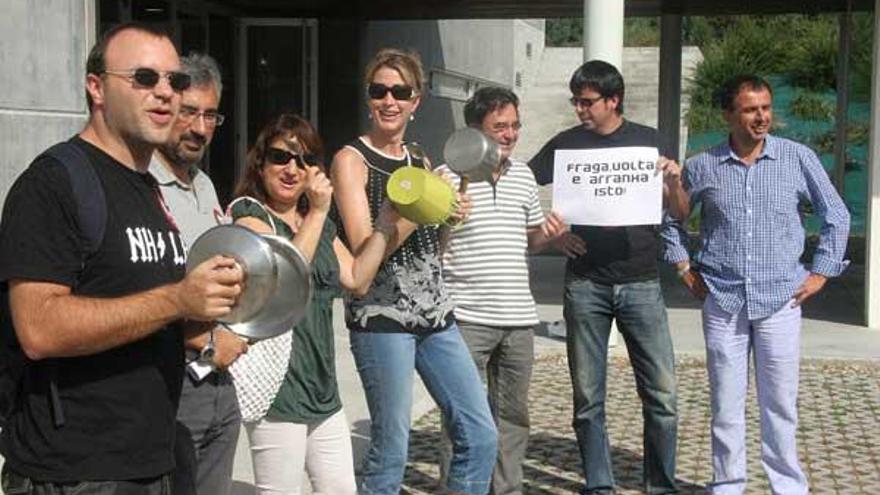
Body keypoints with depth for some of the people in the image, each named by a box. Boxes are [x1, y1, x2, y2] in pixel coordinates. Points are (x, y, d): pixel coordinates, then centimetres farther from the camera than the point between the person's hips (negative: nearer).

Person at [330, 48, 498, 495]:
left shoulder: (419, 159, 14)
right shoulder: (351, 160, -5)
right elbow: (364, 249, -14)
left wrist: (451, 214, 4)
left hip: (434, 312, 7)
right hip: (381, 316, -7)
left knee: (480, 435, 5)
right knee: (392, 447, -3)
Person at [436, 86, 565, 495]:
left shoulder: (523, 175, 12)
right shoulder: (449, 177, -7)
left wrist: (548, 234, 2)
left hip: (518, 317, 6)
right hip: (467, 318, -6)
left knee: (513, 413, 14)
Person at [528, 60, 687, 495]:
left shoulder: (648, 141, 6)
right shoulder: (566, 144, 5)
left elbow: (680, 213, 9)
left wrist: (674, 182, -12)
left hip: (641, 283, 0)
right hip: (585, 285, 0)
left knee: (662, 395, -2)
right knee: (589, 400, 6)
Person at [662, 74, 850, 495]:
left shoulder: (798, 158, -1)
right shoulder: (703, 167, 2)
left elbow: (836, 216, 9)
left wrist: (821, 272, 4)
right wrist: (683, 266, 10)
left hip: (781, 300, -1)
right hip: (722, 301, 1)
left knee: (779, 402, 4)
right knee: (725, 402, 7)